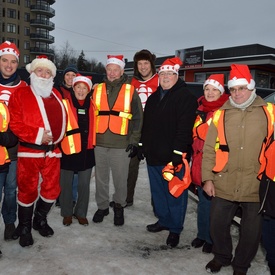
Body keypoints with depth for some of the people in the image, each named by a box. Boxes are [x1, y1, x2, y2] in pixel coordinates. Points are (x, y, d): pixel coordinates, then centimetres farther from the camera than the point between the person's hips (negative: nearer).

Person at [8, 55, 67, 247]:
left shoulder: (56, 95, 15)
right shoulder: (20, 95, 0)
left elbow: (62, 119, 19)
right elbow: (15, 124, -8)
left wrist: (58, 137, 6)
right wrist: (37, 135, -17)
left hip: (52, 150, 5)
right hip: (29, 150, -4)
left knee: (52, 189, 9)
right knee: (28, 190, 3)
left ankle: (40, 220, 33)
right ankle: (24, 227, 23)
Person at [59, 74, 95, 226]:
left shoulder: (91, 106, 6)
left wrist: (92, 144, 8)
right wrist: (59, 143, -10)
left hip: (86, 151, 3)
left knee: (84, 184, 10)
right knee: (66, 183, 9)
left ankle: (81, 213, 27)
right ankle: (67, 213, 26)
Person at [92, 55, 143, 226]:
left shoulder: (130, 91, 0)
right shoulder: (98, 89, 8)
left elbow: (138, 117, 0)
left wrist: (134, 140, -5)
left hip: (121, 144, -2)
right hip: (99, 142, 3)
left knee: (120, 179, 7)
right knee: (101, 178, 13)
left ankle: (119, 207, 28)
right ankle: (102, 206, 30)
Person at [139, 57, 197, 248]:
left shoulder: (186, 97, -9)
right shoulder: (153, 97, 15)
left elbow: (185, 127, -17)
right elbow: (146, 124, 20)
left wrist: (178, 152, -22)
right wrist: (142, 145, 16)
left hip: (173, 156, -7)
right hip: (153, 154, 8)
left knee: (175, 194, 3)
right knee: (158, 191, 18)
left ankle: (175, 229, 18)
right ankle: (164, 220, 35)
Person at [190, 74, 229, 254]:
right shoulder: (200, 109, 11)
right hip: (200, 163, 6)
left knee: (212, 202, 3)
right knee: (203, 201, 16)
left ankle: (212, 239, 22)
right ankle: (203, 234, 32)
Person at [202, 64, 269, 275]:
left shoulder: (267, 112, 0)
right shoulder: (220, 114, 3)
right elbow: (209, 149, 4)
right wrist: (207, 178, 0)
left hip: (256, 186, -1)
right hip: (223, 184, 2)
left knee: (251, 230, 12)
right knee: (218, 224, 14)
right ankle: (221, 257, 41)